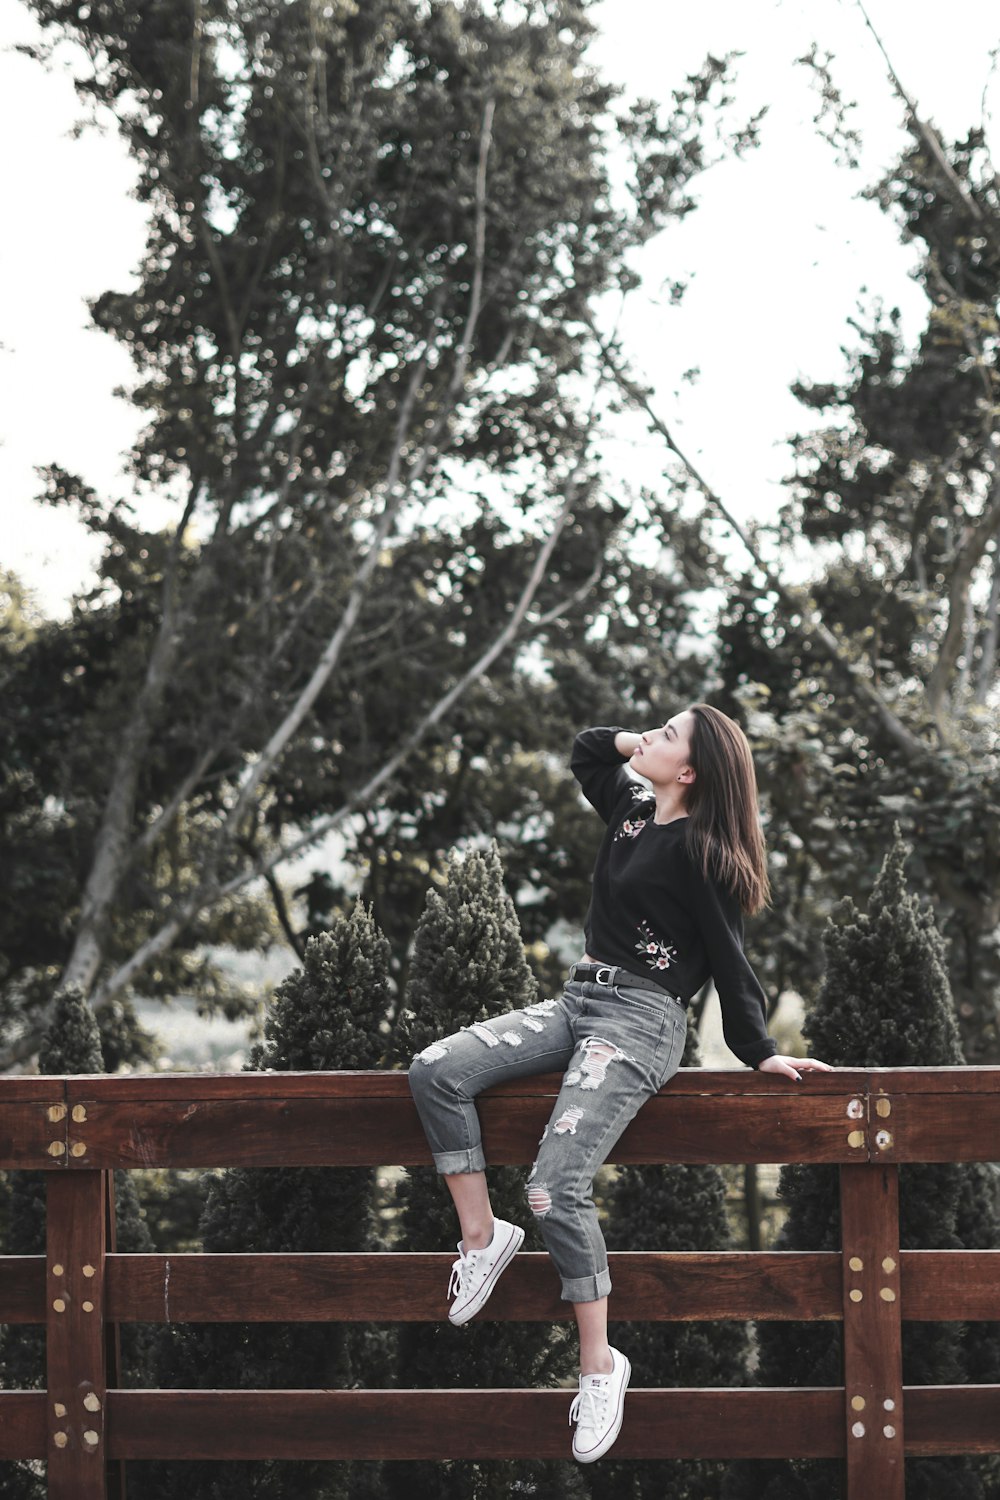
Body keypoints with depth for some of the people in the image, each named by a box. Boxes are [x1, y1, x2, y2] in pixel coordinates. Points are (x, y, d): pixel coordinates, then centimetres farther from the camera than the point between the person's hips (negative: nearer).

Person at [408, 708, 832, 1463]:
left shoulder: (697, 850, -11)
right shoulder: (633, 811, 11)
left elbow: (728, 958, -7)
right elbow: (587, 750, 28)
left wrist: (760, 1052, -4)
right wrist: (637, 745, 11)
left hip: (641, 1019, -8)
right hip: (579, 1000, 8)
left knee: (557, 1189, -22)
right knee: (436, 1073, -11)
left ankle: (600, 1365, -10)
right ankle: (483, 1235, -2)